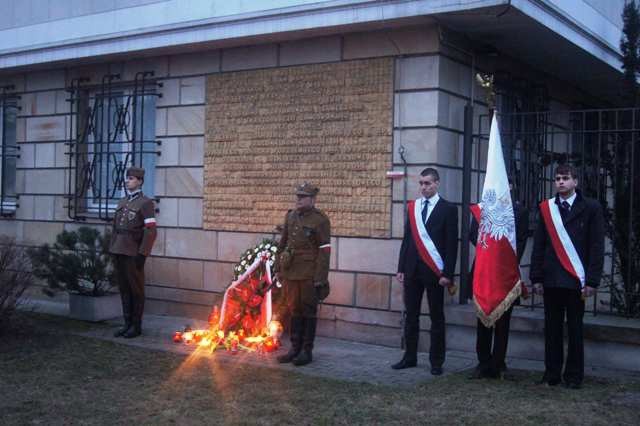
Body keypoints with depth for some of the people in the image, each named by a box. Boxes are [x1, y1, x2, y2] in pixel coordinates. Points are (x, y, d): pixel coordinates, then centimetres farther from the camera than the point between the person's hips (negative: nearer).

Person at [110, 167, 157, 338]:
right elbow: (115, 228, 18)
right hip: (119, 253, 7)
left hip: (133, 255, -7)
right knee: (124, 289, 11)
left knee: (136, 290, 2)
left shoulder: (145, 203, -7)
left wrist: (142, 254, -17)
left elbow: (150, 231, -13)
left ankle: (136, 326, 10)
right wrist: (112, 250, 14)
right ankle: (127, 324, 19)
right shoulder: (122, 202, 15)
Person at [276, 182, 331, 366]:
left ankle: (307, 351, 10)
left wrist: (320, 278, -14)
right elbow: (282, 244, 18)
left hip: (309, 275, -6)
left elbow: (324, 251, -11)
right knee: (294, 310, 11)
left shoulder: (320, 220, -8)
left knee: (308, 312, 2)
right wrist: (279, 269, 15)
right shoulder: (290, 216, 11)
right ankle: (295, 348, 21)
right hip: (290, 273, 6)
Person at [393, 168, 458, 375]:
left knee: (436, 317, 5)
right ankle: (410, 357, 19)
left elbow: (451, 244, -6)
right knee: (411, 315, 9)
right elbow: (407, 239, 12)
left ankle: (436, 361, 12)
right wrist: (401, 268, 7)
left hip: (434, 271, -4)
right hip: (412, 269, 4)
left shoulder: (448, 209, -3)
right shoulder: (412, 207, 10)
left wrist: (447, 273, -11)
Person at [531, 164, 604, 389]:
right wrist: (537, 278, 3)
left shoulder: (590, 208, 2)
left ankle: (574, 376, 14)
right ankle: (552, 374, 14)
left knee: (575, 329, 5)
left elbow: (597, 246, -1)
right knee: (552, 328, 6)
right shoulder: (546, 208, 9)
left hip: (576, 280, -2)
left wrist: (592, 280, -7)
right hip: (551, 279, 2)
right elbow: (539, 246, 9)